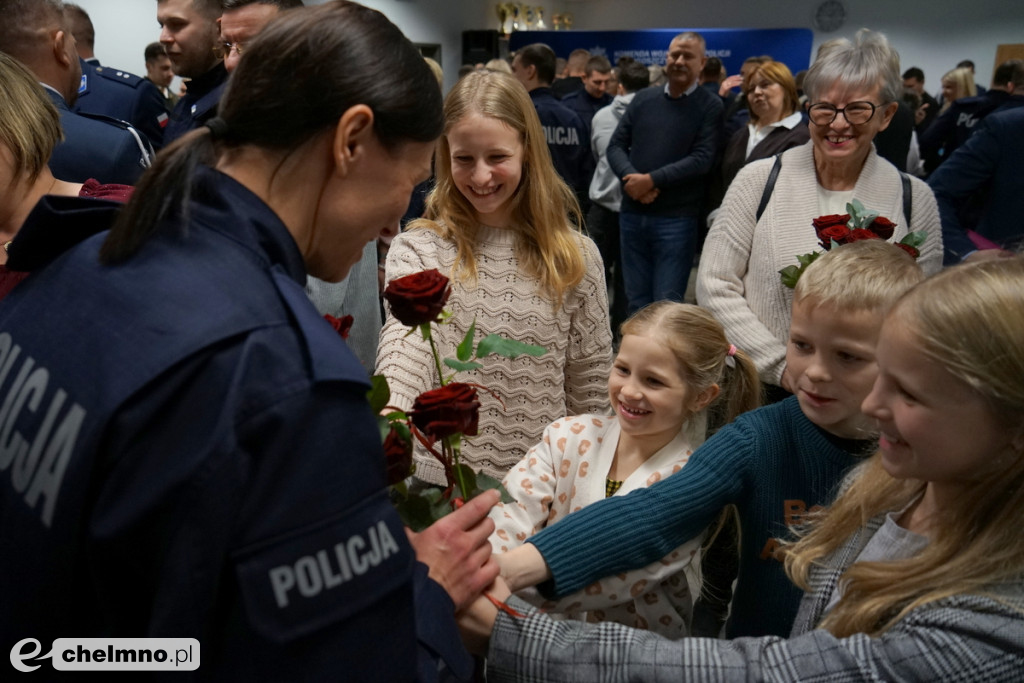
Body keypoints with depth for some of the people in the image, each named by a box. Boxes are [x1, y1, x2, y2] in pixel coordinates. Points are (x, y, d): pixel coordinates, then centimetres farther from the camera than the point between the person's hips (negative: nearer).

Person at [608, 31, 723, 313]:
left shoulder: (710, 106, -1)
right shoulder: (643, 99, 11)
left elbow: (702, 159, -11)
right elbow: (616, 146, 7)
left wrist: (651, 180, -16)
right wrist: (632, 178, -12)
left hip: (677, 219, -4)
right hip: (632, 214, 4)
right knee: (637, 302, 12)